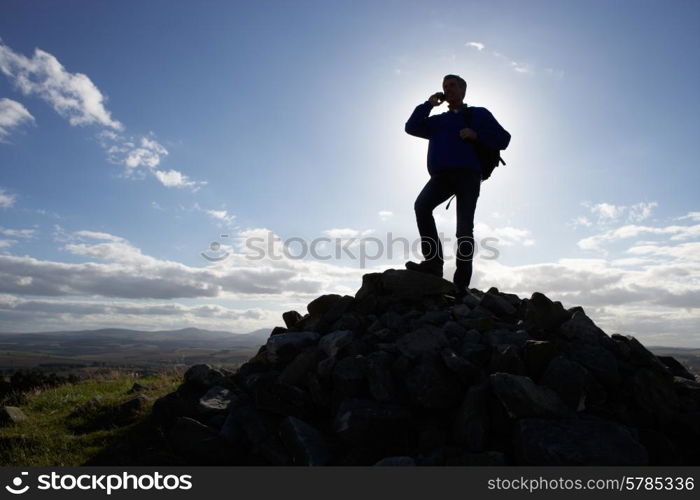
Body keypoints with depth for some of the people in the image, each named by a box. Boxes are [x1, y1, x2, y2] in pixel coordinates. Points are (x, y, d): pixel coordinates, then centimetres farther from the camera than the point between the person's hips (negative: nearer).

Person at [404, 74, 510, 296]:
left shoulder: (479, 114, 20)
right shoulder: (438, 120, 30)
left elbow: (503, 139, 13)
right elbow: (411, 127, 20)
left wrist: (476, 135, -3)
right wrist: (429, 104, 17)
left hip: (467, 175, -3)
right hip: (441, 175, 3)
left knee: (464, 229, -14)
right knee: (422, 205, -29)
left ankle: (461, 283, -15)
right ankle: (434, 261, -30)